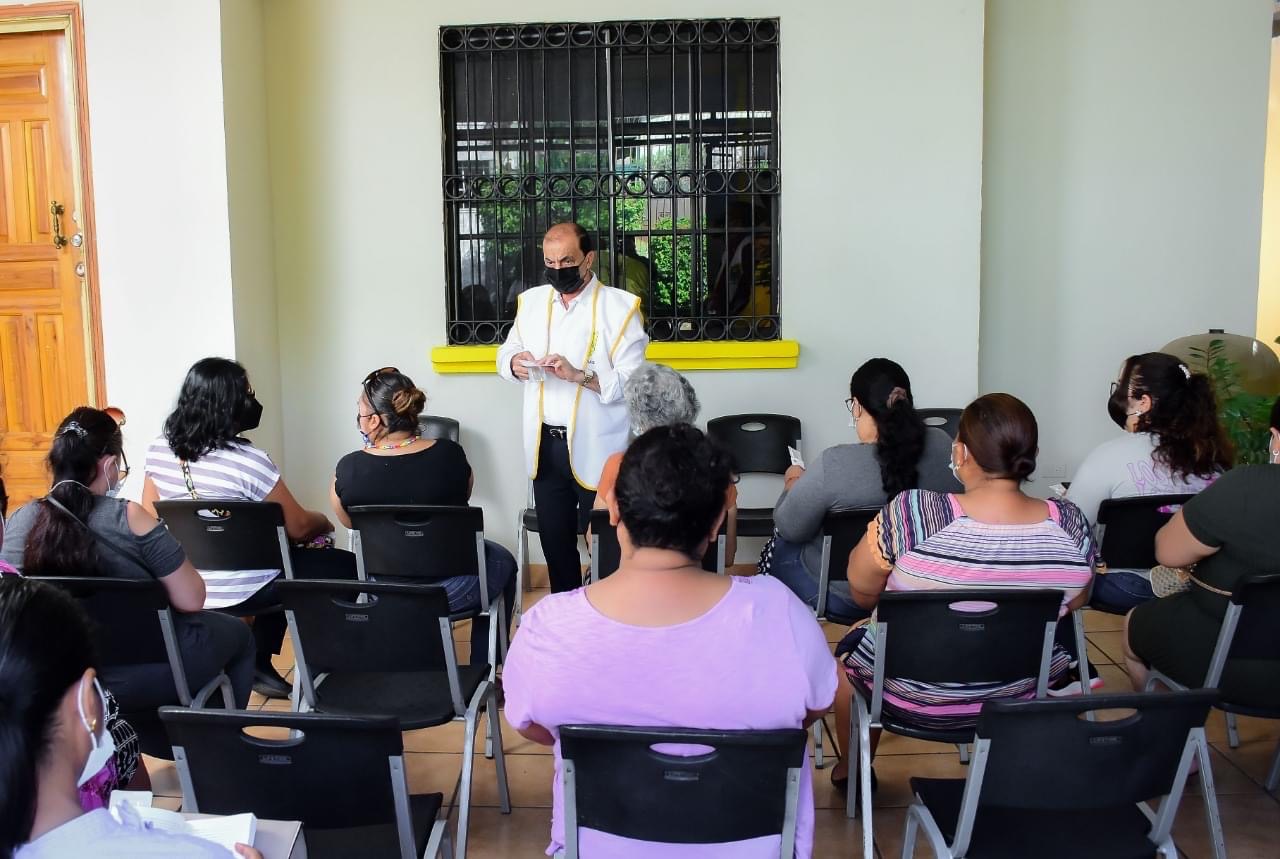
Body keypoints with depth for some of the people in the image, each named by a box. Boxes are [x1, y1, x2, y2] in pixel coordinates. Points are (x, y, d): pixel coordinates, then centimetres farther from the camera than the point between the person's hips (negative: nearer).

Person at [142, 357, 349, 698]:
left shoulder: (159, 452, -2)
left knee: (284, 559, 31)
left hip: (185, 590, 8)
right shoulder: (248, 461, -22)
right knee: (349, 568, 8)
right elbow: (298, 527, -12)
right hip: (241, 591, -7)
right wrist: (324, 522, 10)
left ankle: (260, 662, 31)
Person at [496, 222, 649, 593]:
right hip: (545, 446, 5)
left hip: (597, 450, -5)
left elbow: (634, 380, -13)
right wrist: (514, 362, -10)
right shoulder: (531, 301, 10)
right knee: (554, 541, 14)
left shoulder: (619, 306, -7)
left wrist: (579, 375, -26)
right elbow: (506, 352, 14)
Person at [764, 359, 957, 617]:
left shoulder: (835, 465, -30)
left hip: (845, 599, -5)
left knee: (777, 548, 27)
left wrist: (793, 482, 5)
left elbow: (789, 528, -14)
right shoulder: (943, 445, -16)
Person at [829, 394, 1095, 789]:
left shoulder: (913, 511, -30)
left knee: (853, 644, 30)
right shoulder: (1069, 522, -19)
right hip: (1020, 694, 4)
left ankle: (853, 771, 48)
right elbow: (1074, 603, 0)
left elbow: (861, 590, -13)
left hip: (912, 693, -3)